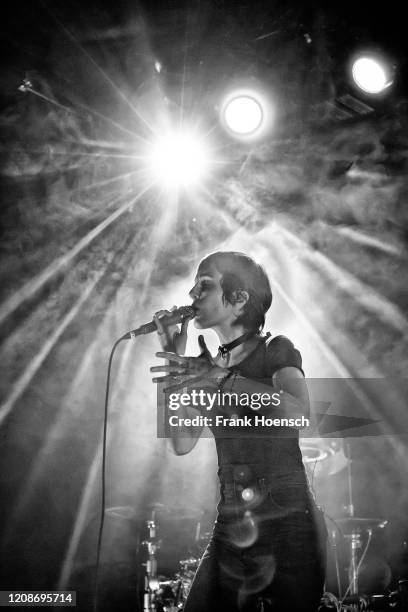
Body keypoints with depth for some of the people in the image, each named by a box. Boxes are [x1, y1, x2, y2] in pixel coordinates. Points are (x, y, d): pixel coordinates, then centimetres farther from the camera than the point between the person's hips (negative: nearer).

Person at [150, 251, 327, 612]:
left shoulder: (276, 350, -2)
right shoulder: (205, 364, 11)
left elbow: (298, 411, -23)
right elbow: (182, 444, 0)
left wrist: (219, 376, -24)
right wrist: (175, 362, -3)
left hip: (288, 521, -4)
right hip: (231, 526, 4)